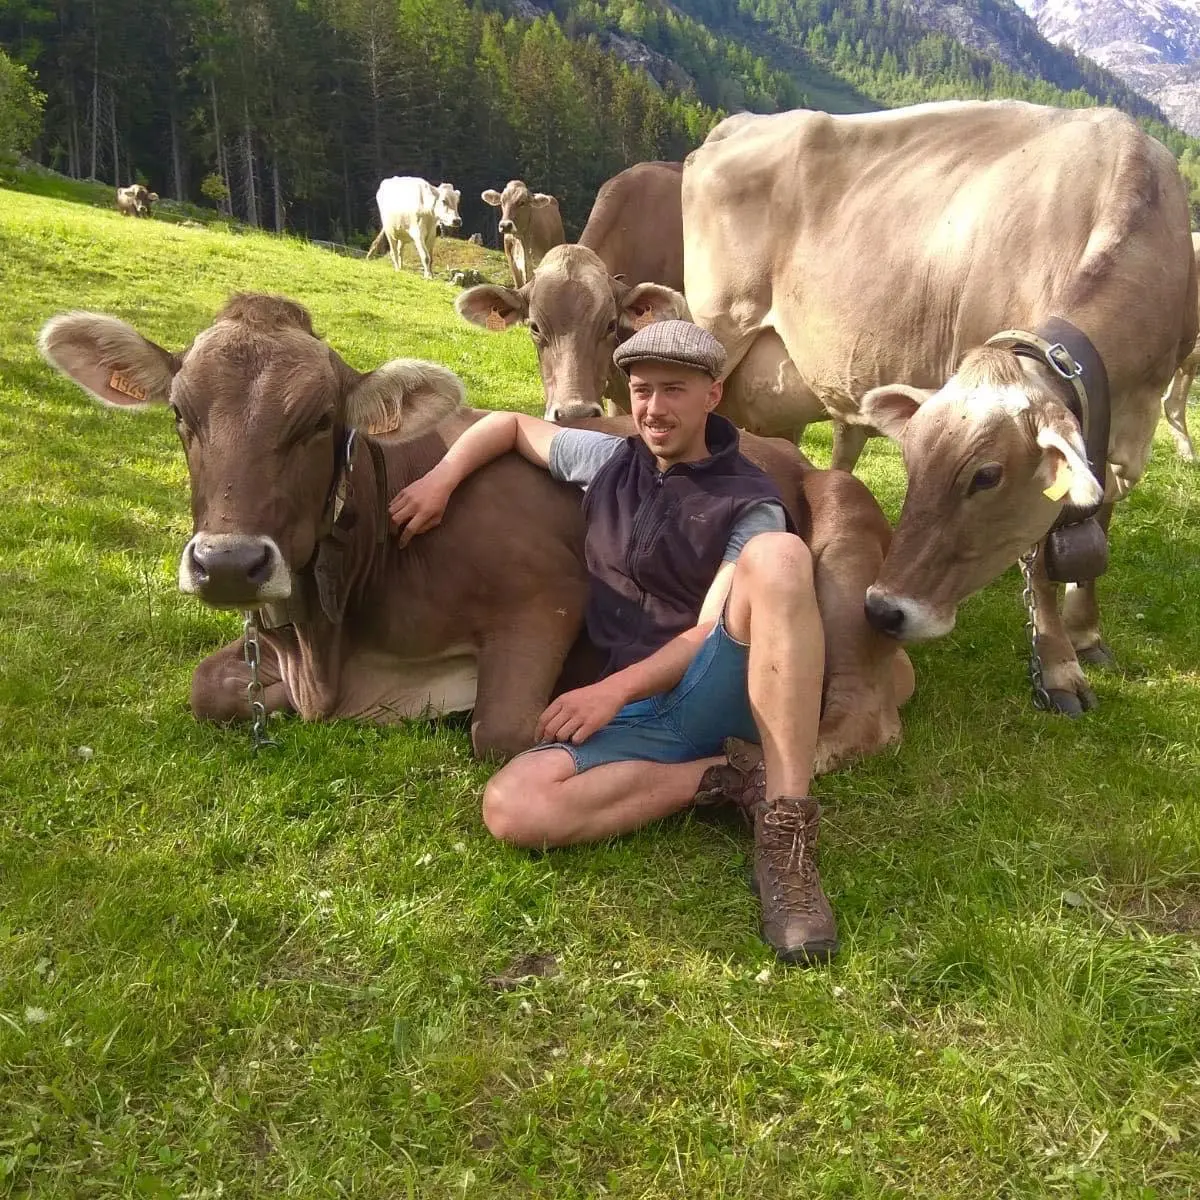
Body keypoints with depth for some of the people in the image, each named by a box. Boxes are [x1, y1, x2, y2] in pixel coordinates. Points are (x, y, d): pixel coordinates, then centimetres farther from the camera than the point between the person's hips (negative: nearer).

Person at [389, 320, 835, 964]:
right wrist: (441, 479, 11)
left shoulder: (750, 504, 0)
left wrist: (613, 688, -17)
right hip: (636, 714, 3)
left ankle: (786, 823, -31)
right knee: (510, 806, -26)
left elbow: (713, 632, -8)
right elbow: (511, 424, 27)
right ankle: (729, 776, -15)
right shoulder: (609, 461, 14)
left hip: (720, 693, -3)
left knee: (778, 556, -34)